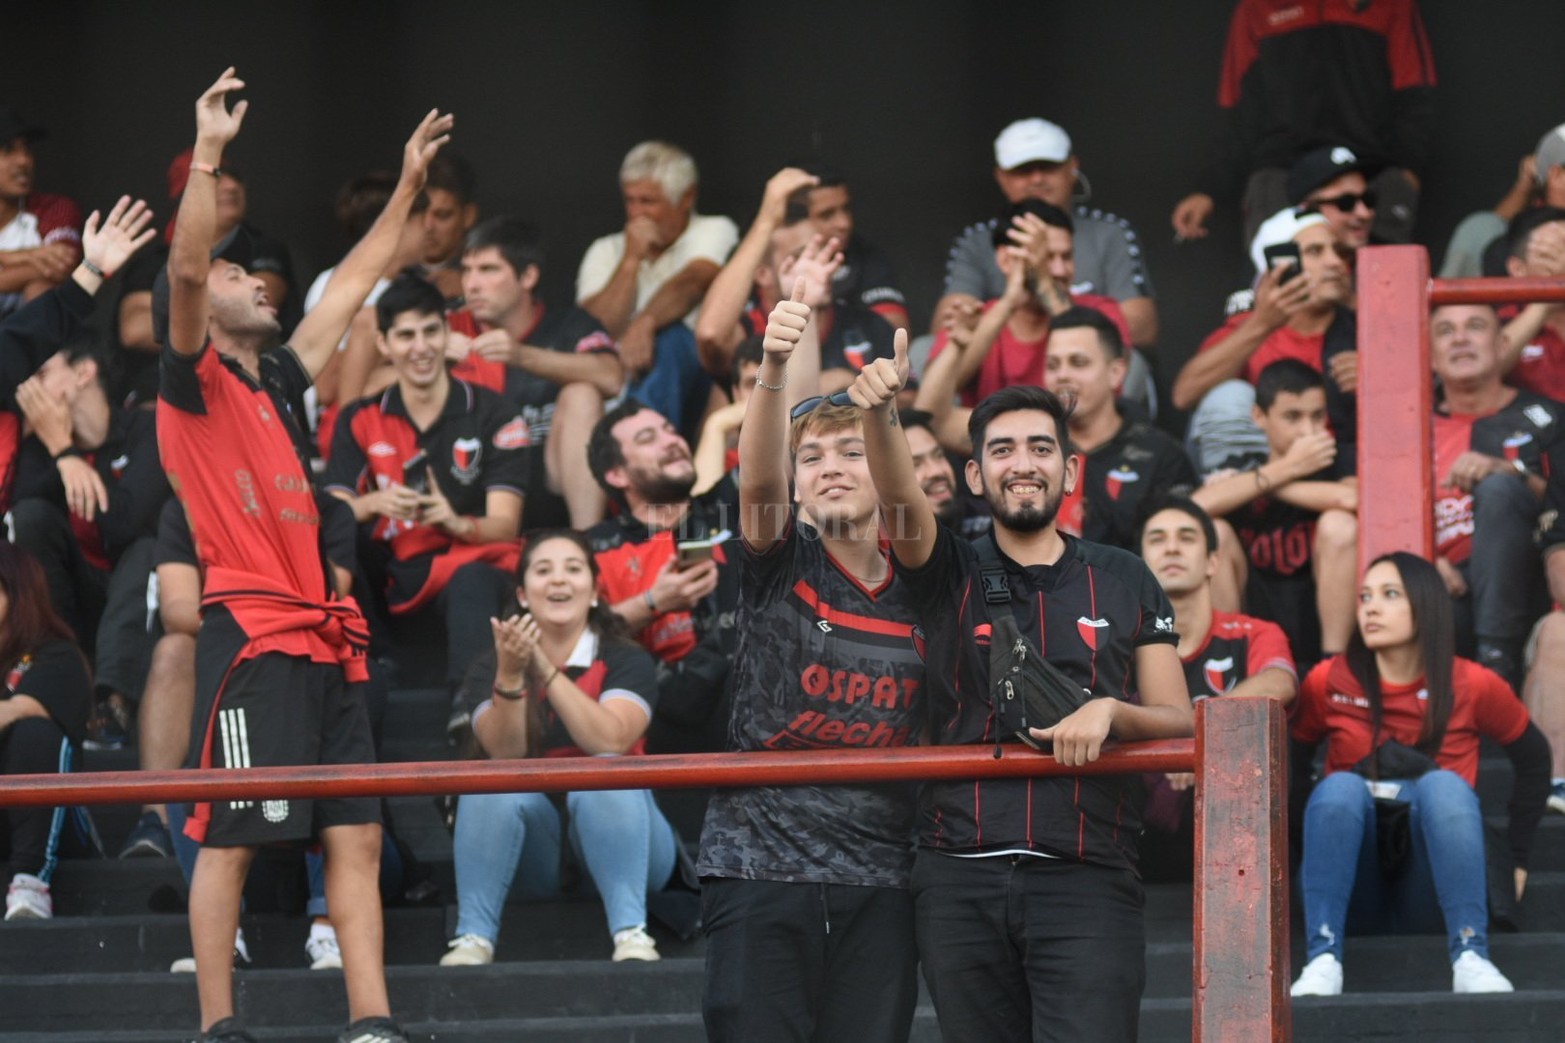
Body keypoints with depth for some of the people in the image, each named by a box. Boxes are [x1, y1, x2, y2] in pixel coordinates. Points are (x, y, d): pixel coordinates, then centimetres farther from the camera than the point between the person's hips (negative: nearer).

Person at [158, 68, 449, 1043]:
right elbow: (186, 271, -16)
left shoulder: (279, 383, 20)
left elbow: (352, 287, 30)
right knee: (231, 837, -7)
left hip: (326, 640, 8)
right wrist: (207, 155, -21)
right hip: (251, 634, -8)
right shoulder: (197, 381, 1)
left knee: (357, 834, 2)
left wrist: (409, 184, 33)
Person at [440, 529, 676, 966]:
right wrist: (510, 675, -29)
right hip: (538, 851, 2)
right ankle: (472, 936, -33)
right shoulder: (489, 668, 3)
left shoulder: (626, 660, -3)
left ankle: (631, 934, -41)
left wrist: (545, 670, -27)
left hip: (616, 837, -1)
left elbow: (610, 742, -23)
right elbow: (505, 752, -15)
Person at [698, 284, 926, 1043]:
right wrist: (773, 369, -35)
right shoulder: (780, 567, 2)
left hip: (877, 883, 3)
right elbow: (758, 481, -20)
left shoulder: (917, 596, 10)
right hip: (760, 865, -3)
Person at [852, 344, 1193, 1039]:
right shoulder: (949, 575, 10)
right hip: (960, 880, 1)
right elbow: (898, 497, -11)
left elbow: (1179, 722, 11)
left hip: (1085, 878, -1)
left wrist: (1110, 710, -11)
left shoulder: (1124, 583, 12)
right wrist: (876, 413, -31)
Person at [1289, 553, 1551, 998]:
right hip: (1354, 899, 1)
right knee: (1341, 786, -27)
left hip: (1434, 897, -1)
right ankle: (1322, 958, -40)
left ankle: (1471, 957, -38)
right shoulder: (1330, 683, 2)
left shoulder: (1472, 686, 1)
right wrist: (1298, 852, -4)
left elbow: (1533, 760, 12)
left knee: (1444, 784, -28)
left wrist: (1516, 857, 9)